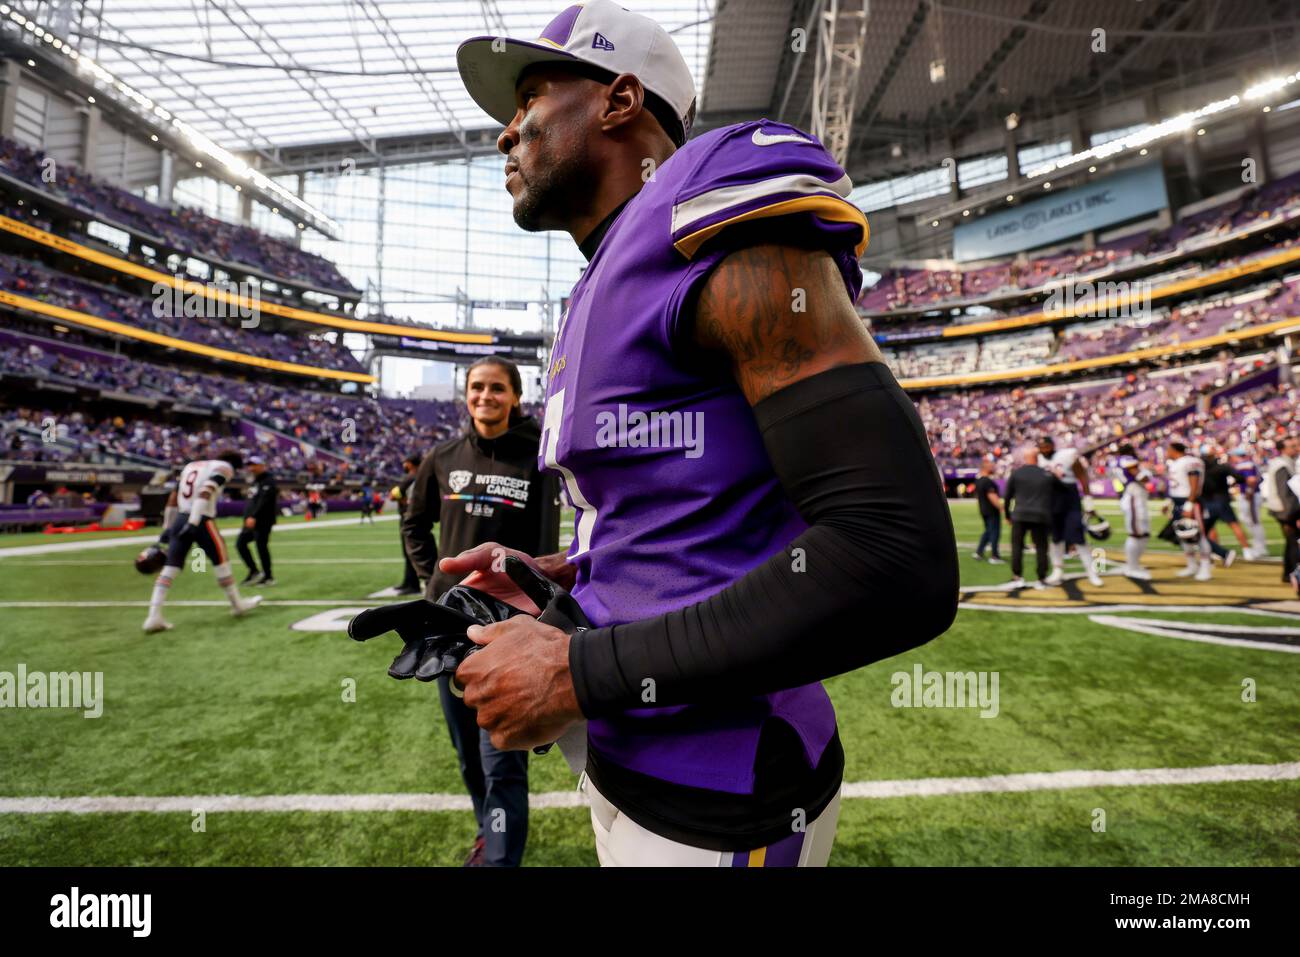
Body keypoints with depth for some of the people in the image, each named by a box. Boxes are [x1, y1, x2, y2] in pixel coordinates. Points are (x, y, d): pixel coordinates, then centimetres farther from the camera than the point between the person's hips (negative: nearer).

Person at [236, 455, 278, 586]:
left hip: (263, 520, -10)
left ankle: (268, 577, 3)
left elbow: (264, 501, -24)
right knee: (240, 543, 8)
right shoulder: (256, 481, 18)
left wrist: (253, 517, -31)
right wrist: (248, 517, 20)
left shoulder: (268, 481, -13)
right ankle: (254, 571, 14)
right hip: (252, 520, 10)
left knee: (262, 546, -6)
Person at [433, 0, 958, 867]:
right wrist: (552, 577, 4)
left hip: (716, 804, -8)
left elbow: (902, 564, -27)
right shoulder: (602, 299, 10)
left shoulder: (728, 239, -19)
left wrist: (580, 672, -23)